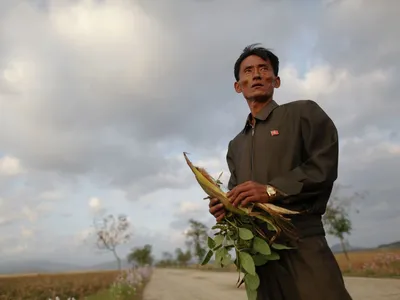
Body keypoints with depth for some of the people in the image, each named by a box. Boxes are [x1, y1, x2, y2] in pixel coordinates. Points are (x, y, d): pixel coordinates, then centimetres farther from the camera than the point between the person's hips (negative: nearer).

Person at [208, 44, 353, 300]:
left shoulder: (303, 112, 6)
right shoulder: (236, 145, 23)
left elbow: (325, 165, -7)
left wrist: (272, 190, -16)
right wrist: (225, 207, -1)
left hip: (301, 242, -5)